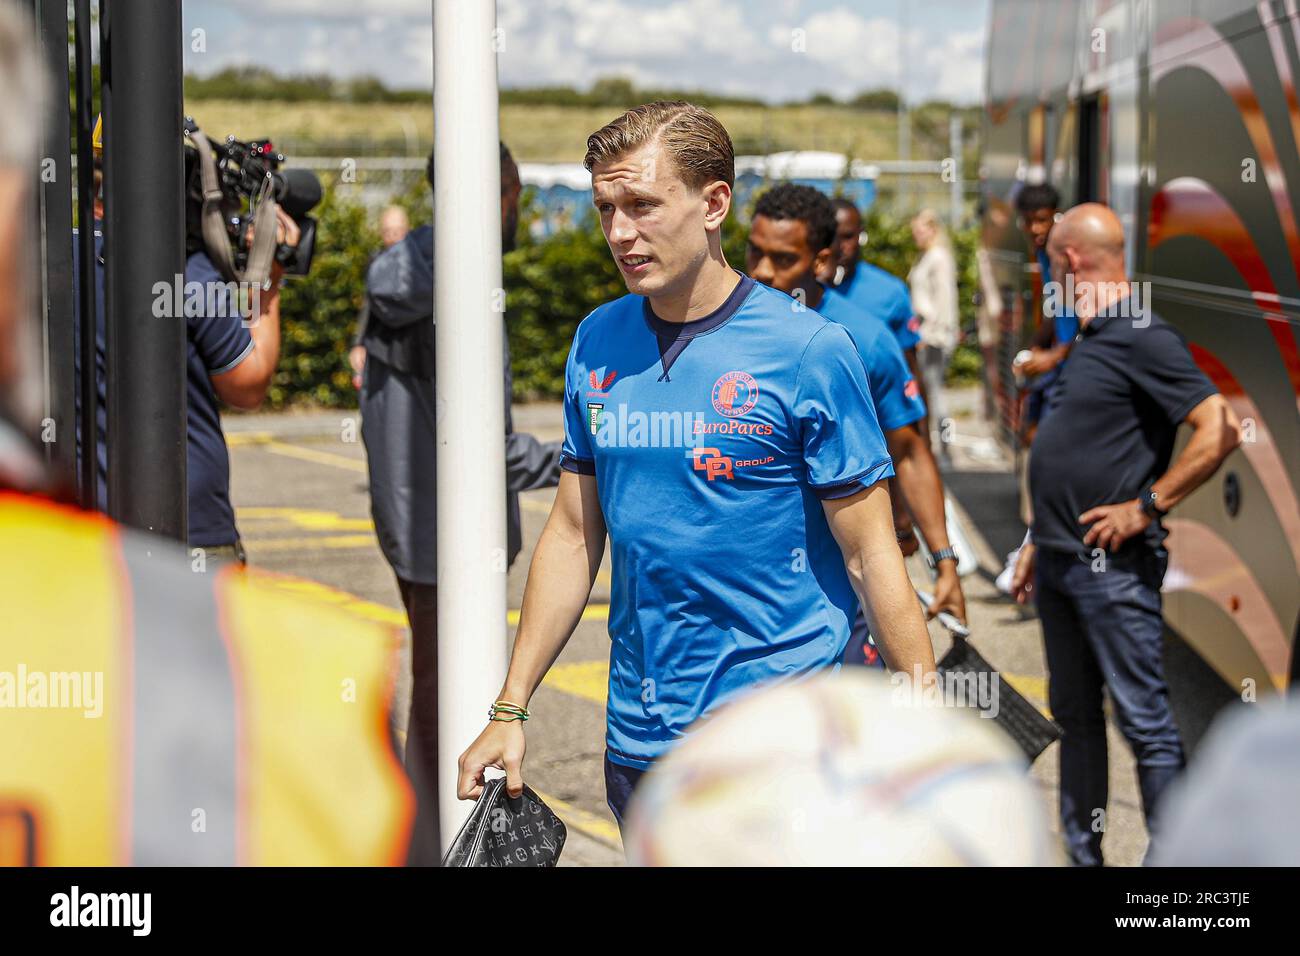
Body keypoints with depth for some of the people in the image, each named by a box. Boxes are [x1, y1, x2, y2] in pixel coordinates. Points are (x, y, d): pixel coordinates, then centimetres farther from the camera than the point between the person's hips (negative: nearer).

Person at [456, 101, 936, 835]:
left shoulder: (810, 350, -9)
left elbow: (872, 557, -8)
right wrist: (510, 711, 10)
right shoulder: (597, 343, 6)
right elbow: (574, 536, 12)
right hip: (638, 742, 5)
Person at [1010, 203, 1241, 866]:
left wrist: (1146, 506, -20)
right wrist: (1038, 544, 22)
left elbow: (1221, 431, -24)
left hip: (1114, 565, -10)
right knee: (1075, 716, 16)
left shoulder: (1142, 338, -15)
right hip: (1062, 562, 10)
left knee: (1144, 721, -5)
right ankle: (1081, 854, 25)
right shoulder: (1090, 341, 15)